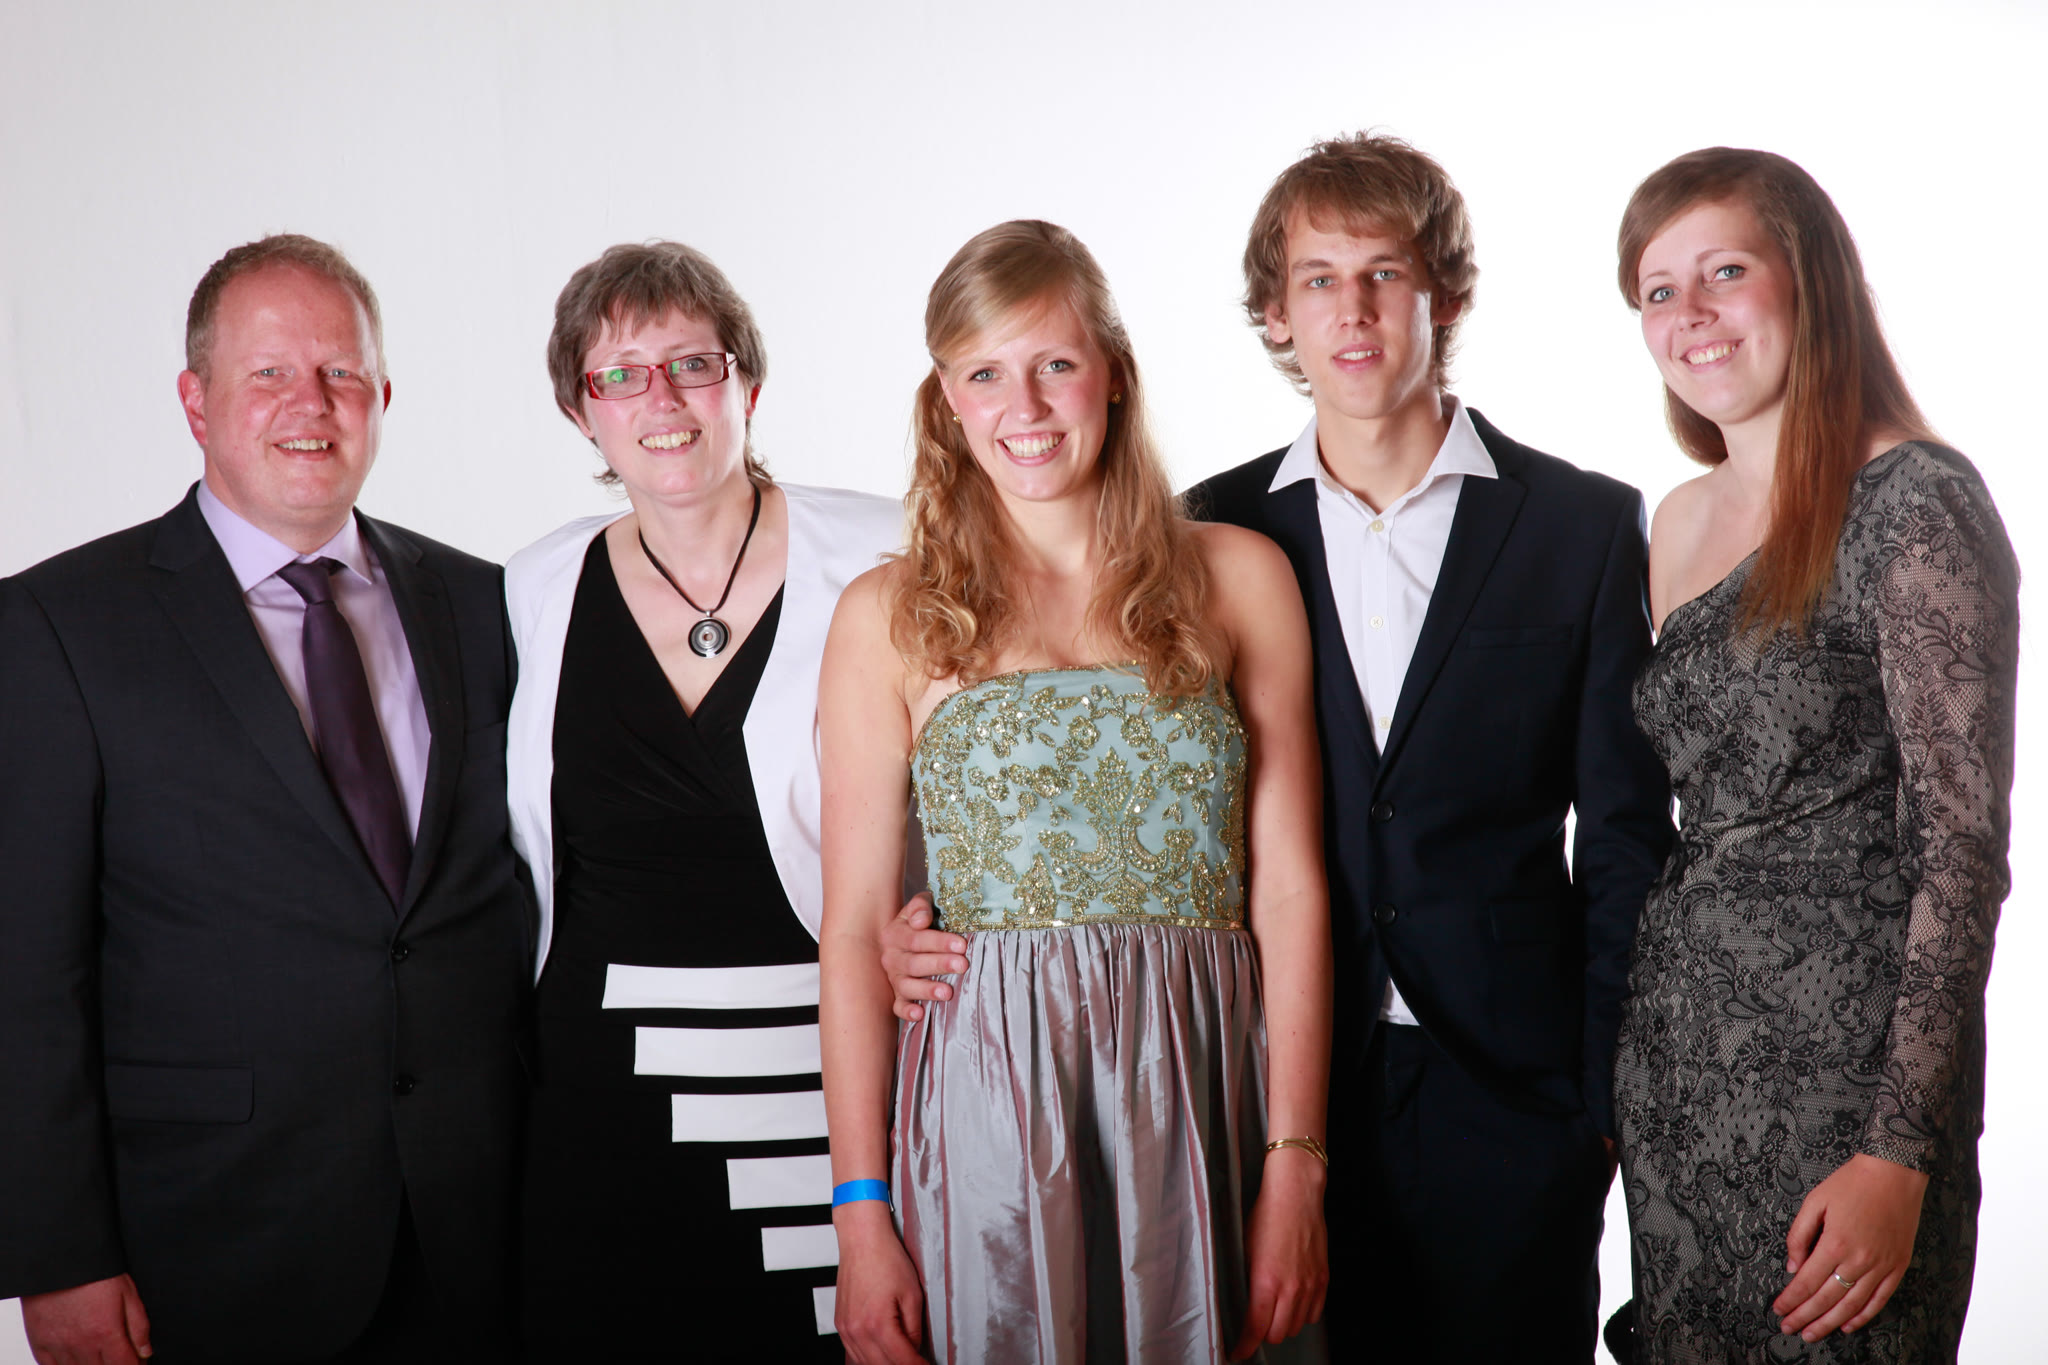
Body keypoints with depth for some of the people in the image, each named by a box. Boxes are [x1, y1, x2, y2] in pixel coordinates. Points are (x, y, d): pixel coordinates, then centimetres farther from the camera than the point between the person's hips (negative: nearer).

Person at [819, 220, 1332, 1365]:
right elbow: (855, 930, 3)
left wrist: (1296, 1166, -4)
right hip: (993, 1097, -1)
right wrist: (861, 1215, -3)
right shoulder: (890, 617, 4)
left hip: (1206, 1094, 1)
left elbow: (1289, 889, 3)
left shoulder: (1236, 578, 6)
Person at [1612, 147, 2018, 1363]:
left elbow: (1965, 846, -14)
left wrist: (1901, 1154, -19)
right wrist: (1616, 1067, 10)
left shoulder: (1913, 504, -10)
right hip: (1679, 1057, 7)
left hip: (1844, 1059, -7)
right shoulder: (1683, 522, 12)